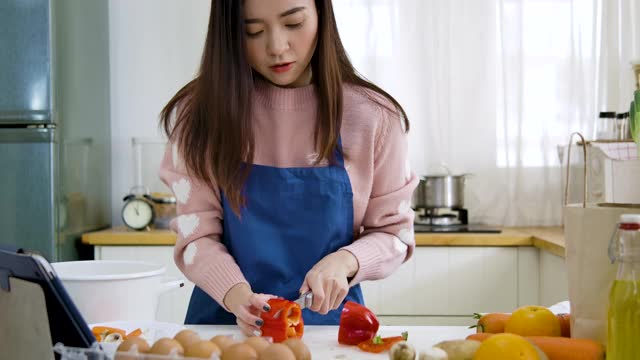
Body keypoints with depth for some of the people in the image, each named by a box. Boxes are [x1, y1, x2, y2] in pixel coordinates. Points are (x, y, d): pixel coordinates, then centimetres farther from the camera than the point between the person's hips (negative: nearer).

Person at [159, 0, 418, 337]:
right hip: (226, 319, 1)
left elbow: (393, 232, 3)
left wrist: (345, 261, -18)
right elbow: (197, 236, -6)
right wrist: (238, 297, -25)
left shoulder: (374, 116, -4)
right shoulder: (199, 114, -3)